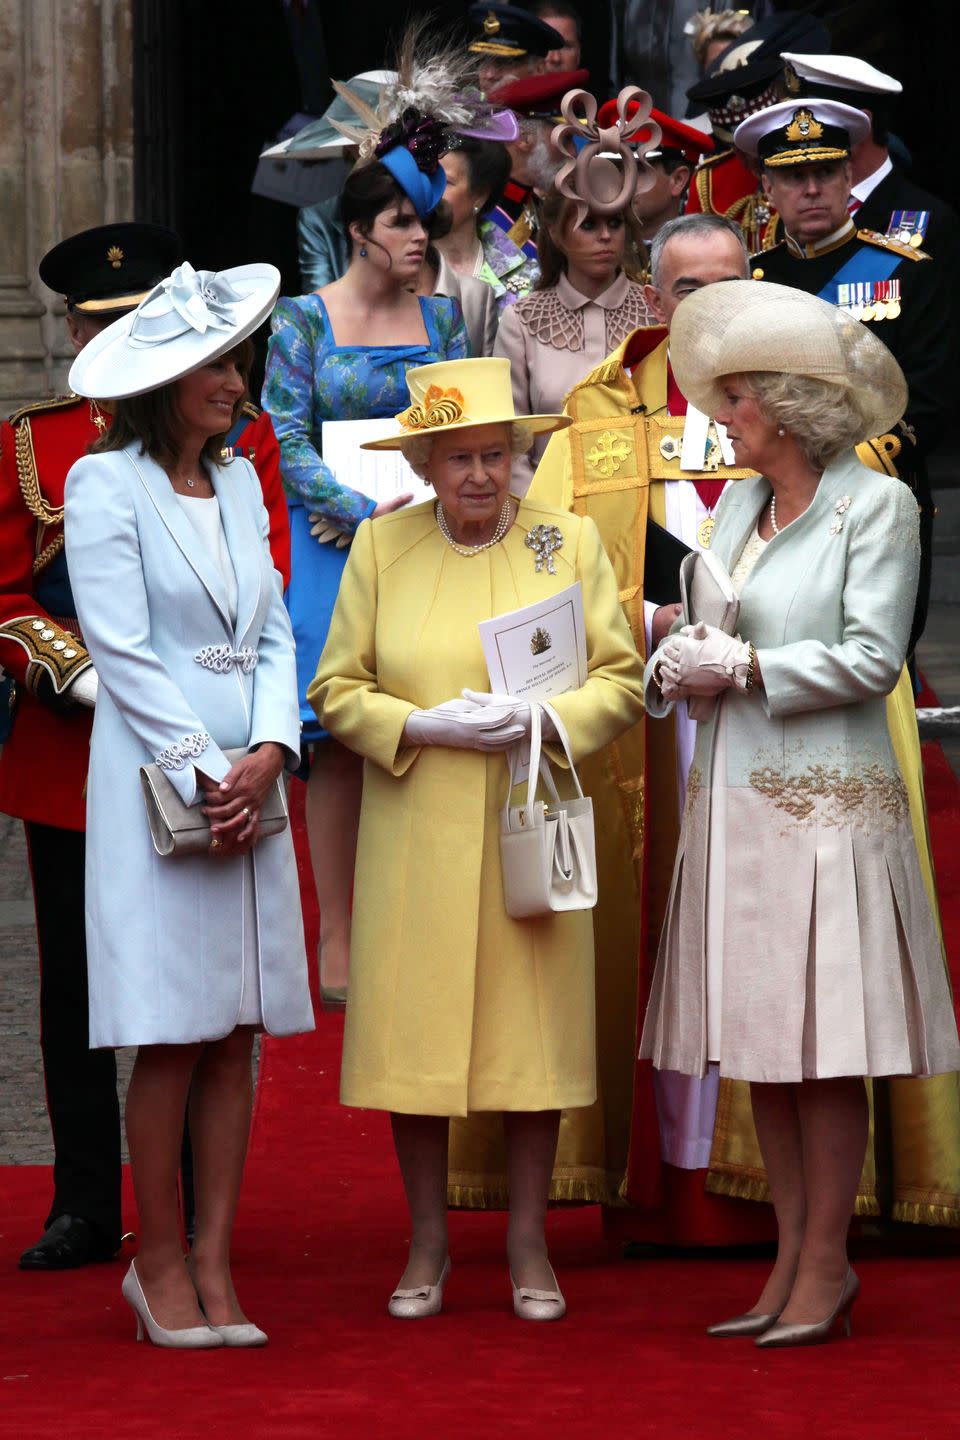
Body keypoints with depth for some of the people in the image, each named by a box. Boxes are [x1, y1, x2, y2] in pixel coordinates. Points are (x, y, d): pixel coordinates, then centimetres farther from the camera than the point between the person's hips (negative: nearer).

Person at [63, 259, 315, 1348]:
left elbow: (273, 632, 11)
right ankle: (159, 1264, 5)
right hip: (154, 777, -6)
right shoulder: (104, 484, -5)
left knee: (236, 1033, 5)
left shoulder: (239, 482, 14)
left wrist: (268, 753, -6)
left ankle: (213, 1261, 9)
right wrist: (204, 771, -13)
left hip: (248, 779, 6)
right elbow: (121, 651, -10)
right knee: (172, 1038, -4)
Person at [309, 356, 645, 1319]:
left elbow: (620, 680, 3)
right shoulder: (380, 547, 4)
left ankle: (528, 1244, 12)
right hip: (416, 835, 0)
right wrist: (424, 726, -13)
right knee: (414, 1029, 0)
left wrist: (541, 721, -14)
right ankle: (427, 1245, 11)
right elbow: (336, 690, 3)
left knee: (533, 1026, 1)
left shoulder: (571, 543, 4)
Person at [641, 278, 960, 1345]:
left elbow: (871, 657, -12)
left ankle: (825, 1267, 1)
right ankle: (793, 1259, 15)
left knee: (824, 1048, -5)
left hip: (826, 799, -7)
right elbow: (699, 632, 14)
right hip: (736, 798, 7)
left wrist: (742, 668, -13)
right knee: (759, 1046, 8)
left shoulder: (874, 506, -5)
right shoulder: (739, 505, 14)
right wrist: (675, 665, -8)